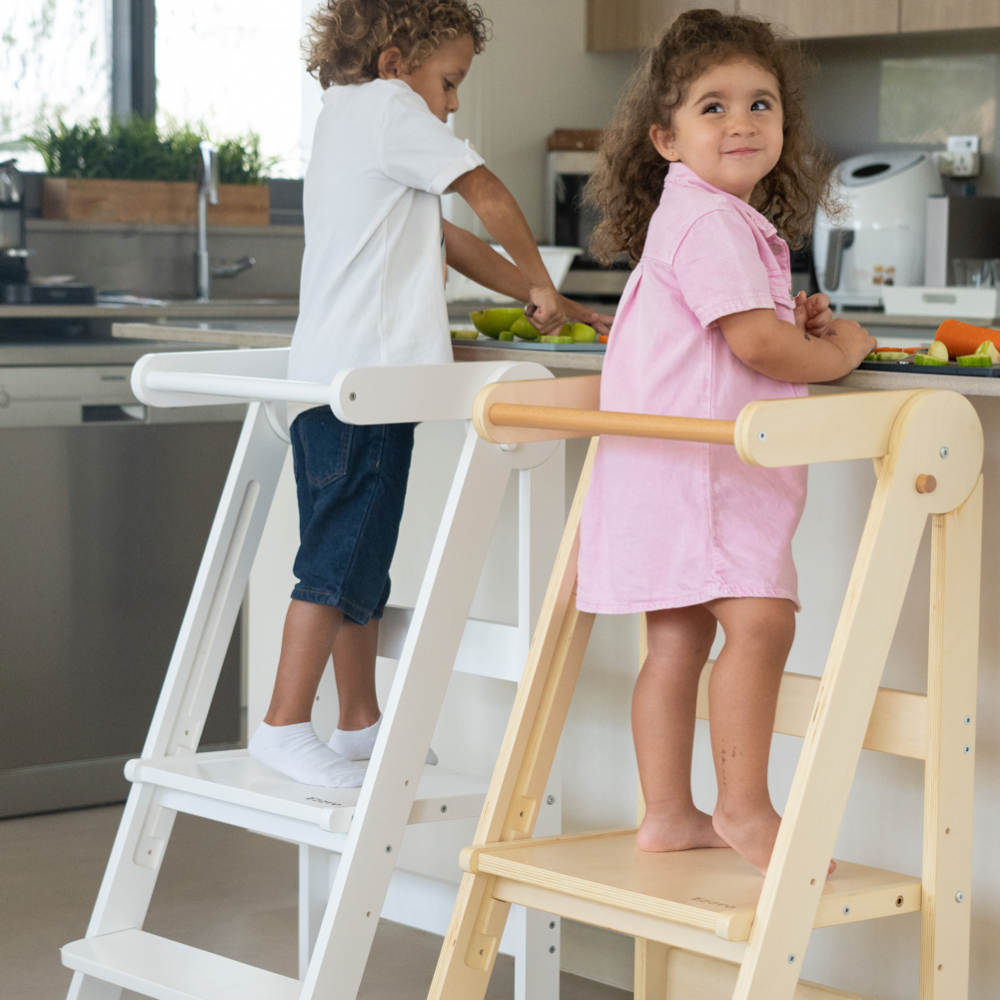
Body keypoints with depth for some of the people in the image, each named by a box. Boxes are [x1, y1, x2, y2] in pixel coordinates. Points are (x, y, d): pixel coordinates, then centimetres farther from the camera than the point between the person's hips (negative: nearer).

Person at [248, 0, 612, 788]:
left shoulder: (346, 120, 26)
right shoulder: (388, 105, -3)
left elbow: (446, 240, 26)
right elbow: (490, 200, -3)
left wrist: (535, 297, 23)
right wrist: (541, 286, 11)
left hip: (325, 377, 10)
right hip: (366, 374, -10)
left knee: (360, 555, 14)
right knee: (342, 557, -9)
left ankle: (361, 724, 21)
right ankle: (285, 726, -8)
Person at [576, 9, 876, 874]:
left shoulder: (732, 220, 20)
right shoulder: (709, 221, -13)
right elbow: (756, 343, -20)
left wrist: (795, 323, 12)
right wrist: (841, 351, -2)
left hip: (687, 468, 11)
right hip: (696, 463, -11)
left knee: (680, 635, 10)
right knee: (758, 616, -17)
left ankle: (668, 813, 14)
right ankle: (743, 807, -15)